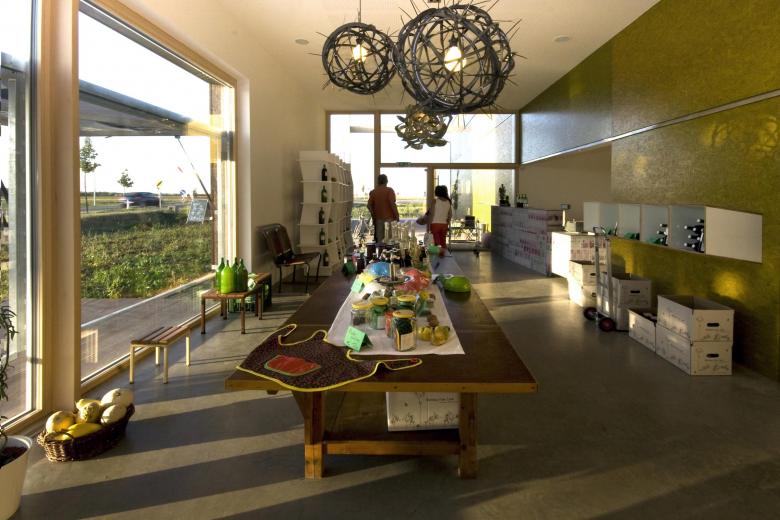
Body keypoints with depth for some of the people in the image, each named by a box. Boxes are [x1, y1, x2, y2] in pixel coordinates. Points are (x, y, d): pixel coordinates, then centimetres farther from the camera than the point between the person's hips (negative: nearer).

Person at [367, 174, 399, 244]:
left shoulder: (373, 192, 6)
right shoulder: (389, 190, -7)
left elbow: (369, 205, 3)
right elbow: (392, 204, -15)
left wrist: (373, 215, 14)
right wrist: (396, 216, -8)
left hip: (378, 218, 4)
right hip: (389, 218, -4)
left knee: (379, 239, 8)